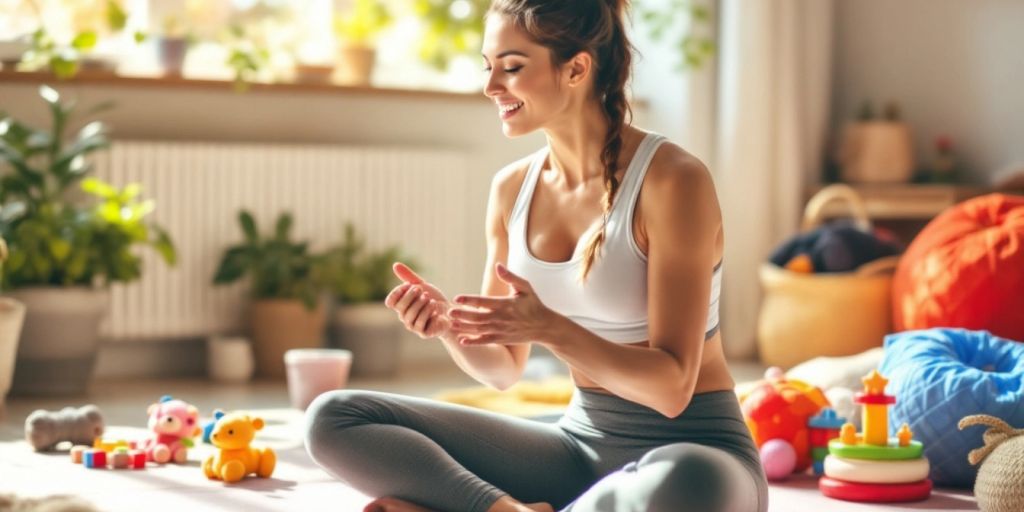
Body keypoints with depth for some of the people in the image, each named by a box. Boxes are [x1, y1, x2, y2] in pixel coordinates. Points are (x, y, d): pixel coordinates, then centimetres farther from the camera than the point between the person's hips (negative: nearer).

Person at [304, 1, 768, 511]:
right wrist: (449, 325, -12)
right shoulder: (511, 188, 3)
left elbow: (671, 387, -20)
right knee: (334, 418, -6)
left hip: (690, 450, -5)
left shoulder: (671, 180, -16)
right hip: (580, 440, 5)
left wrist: (552, 329, -33)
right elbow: (502, 369, 9)